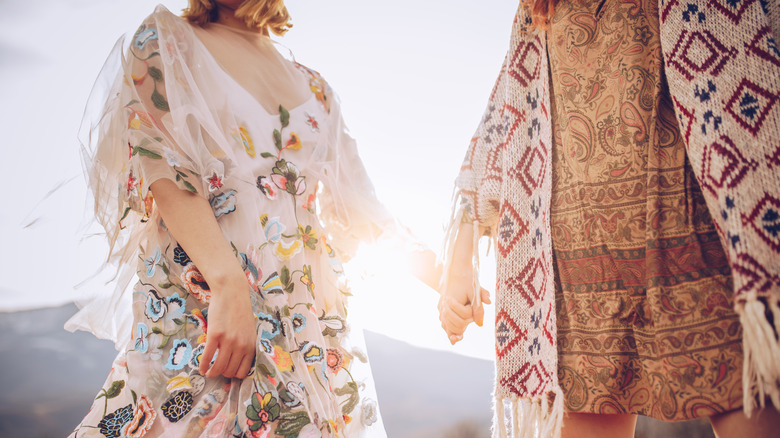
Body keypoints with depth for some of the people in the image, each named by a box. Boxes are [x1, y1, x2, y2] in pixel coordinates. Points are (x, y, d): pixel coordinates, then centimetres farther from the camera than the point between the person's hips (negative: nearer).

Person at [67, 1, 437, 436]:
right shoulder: (166, 39, 7)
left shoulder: (315, 88, 18)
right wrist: (229, 284, -22)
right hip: (198, 304, -3)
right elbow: (160, 163, -9)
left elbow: (357, 208, 19)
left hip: (310, 316, 4)